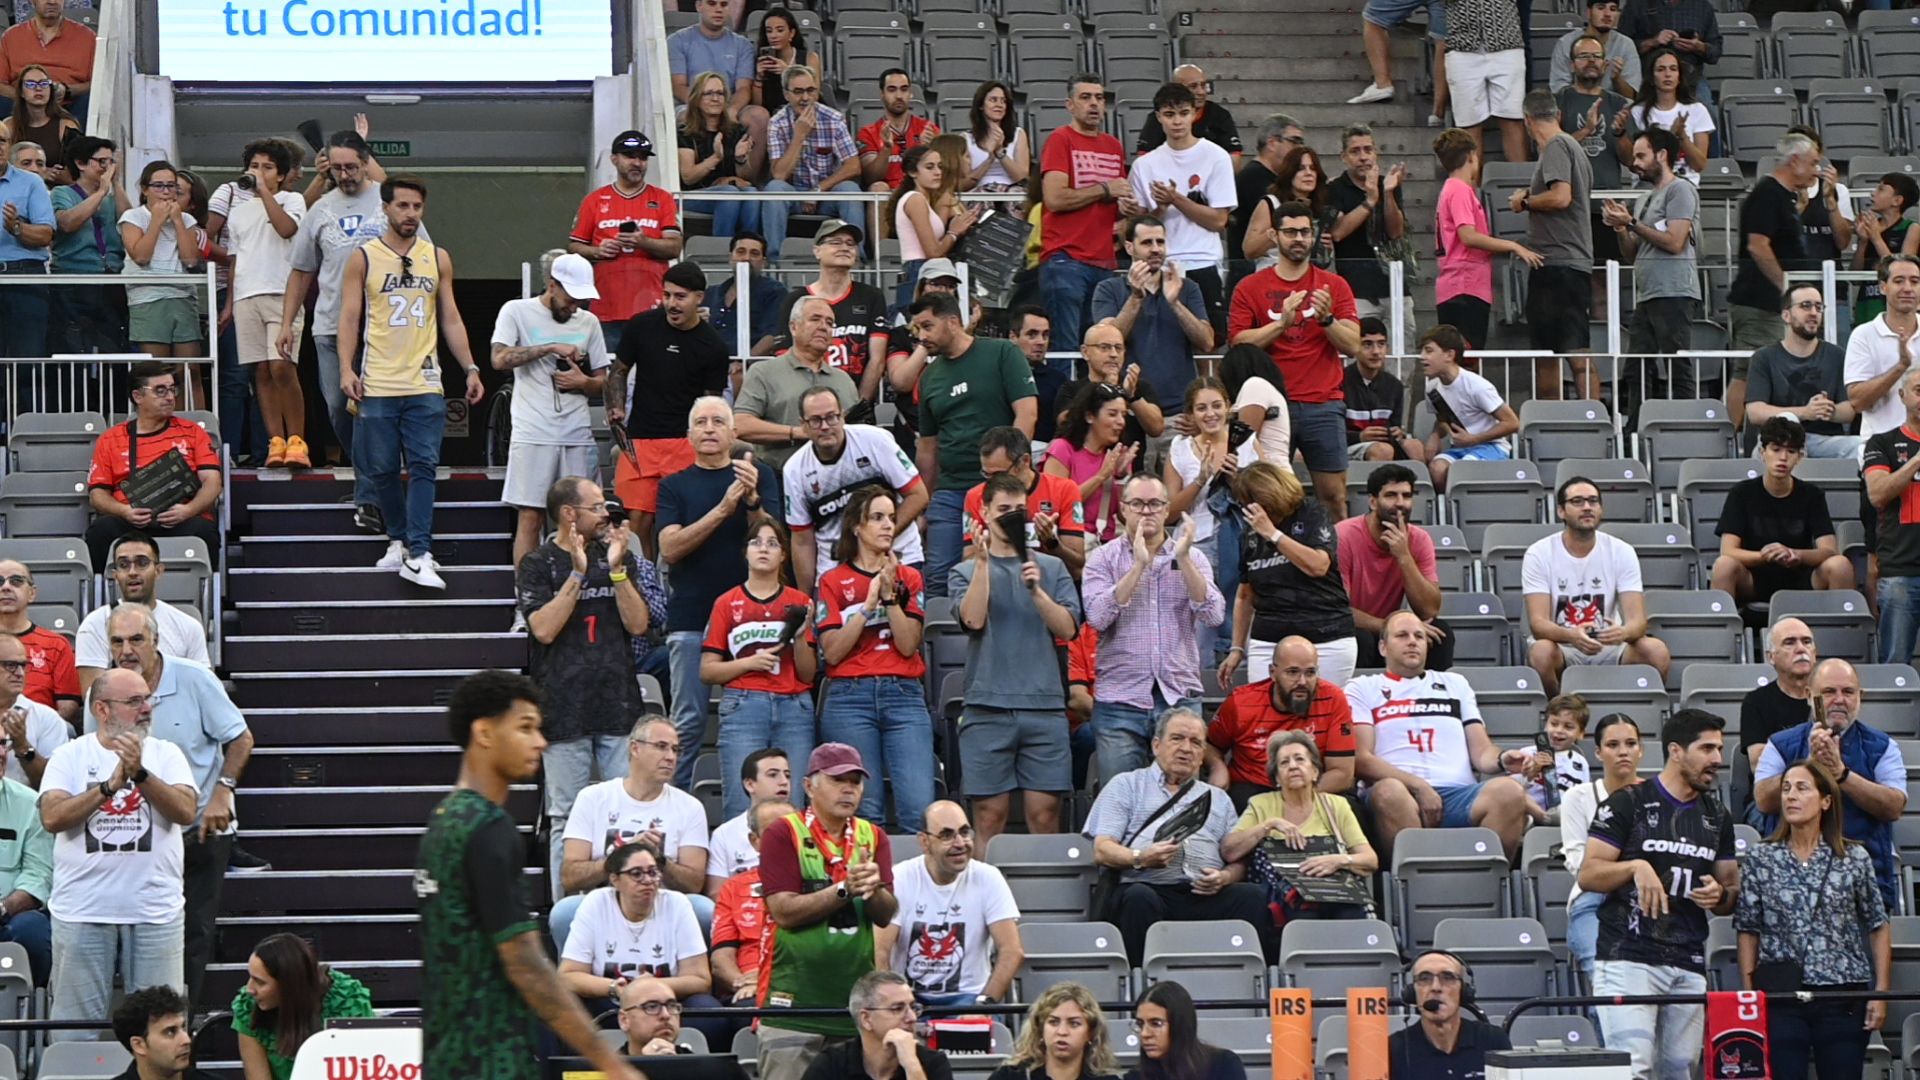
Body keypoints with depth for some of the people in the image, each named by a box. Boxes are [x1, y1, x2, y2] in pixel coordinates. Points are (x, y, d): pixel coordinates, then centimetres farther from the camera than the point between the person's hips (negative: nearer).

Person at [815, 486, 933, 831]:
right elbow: (832, 652, -4)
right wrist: (869, 602, -9)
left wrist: (890, 593, -10)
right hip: (850, 697, -1)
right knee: (862, 811, -4)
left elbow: (908, 645, -1)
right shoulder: (834, 582, 7)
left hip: (904, 695, 1)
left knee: (919, 809, -11)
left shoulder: (909, 578, 12)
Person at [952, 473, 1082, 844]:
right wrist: (981, 562, -11)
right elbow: (973, 619, -8)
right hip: (988, 705, -1)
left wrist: (1037, 591, -12)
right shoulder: (966, 572, 11)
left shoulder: (1052, 568, 14)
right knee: (990, 812, -3)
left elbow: (1068, 629, 2)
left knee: (1045, 811, -2)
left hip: (1043, 704, 1)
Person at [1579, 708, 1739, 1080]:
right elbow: (1588, 874, -2)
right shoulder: (1628, 803, 0)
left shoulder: (1716, 816, 17)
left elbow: (1732, 891, 22)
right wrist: (1635, 866, -20)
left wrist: (1719, 895, -1)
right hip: (1628, 959, -6)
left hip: (1689, 966, 6)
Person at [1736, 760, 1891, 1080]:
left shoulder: (1854, 859, 3)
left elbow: (1879, 928, 8)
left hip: (1843, 1001, 0)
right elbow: (1748, 931, 6)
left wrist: (1881, 993, 3)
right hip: (1780, 1000, 0)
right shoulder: (1760, 859, 4)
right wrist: (1748, 995, 1)